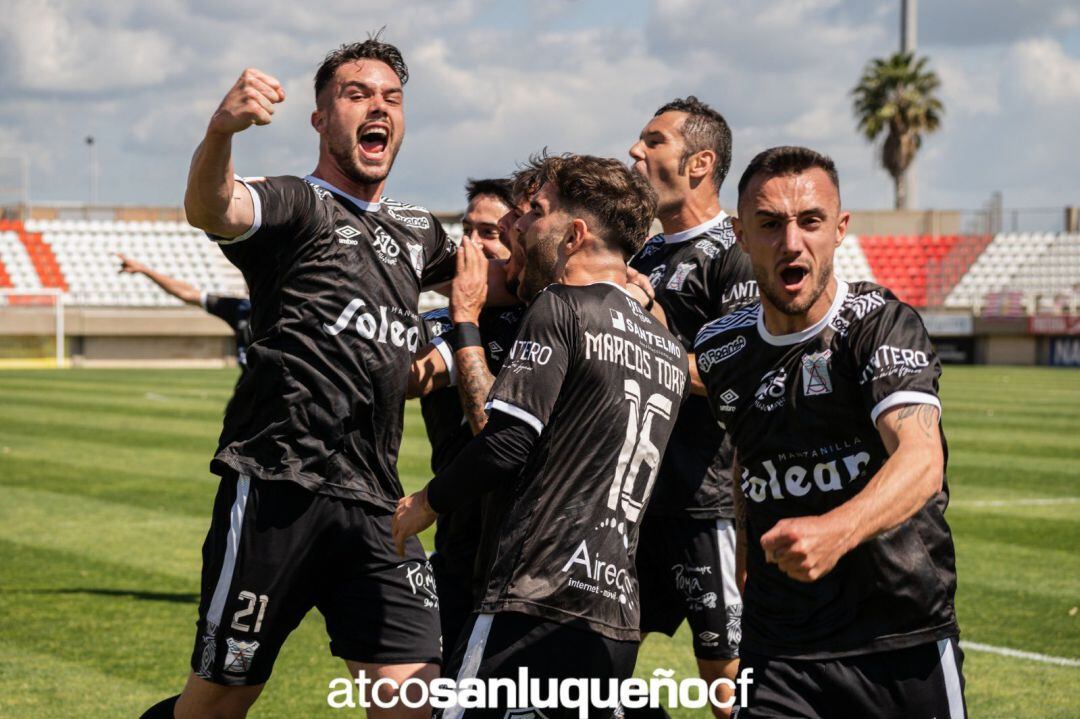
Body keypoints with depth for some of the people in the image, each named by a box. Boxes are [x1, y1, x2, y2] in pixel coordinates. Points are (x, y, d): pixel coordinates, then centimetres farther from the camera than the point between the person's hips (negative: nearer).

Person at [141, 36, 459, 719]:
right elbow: (212, 210, -24)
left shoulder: (418, 231, 20)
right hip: (278, 489, -5)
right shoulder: (295, 204, -1)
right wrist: (221, 130, -47)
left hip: (375, 503, 6)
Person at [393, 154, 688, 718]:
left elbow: (504, 444, -13)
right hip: (618, 613, 8)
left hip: (539, 600, -8)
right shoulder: (670, 349, 18)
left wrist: (426, 503, 3)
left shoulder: (559, 309, -5)